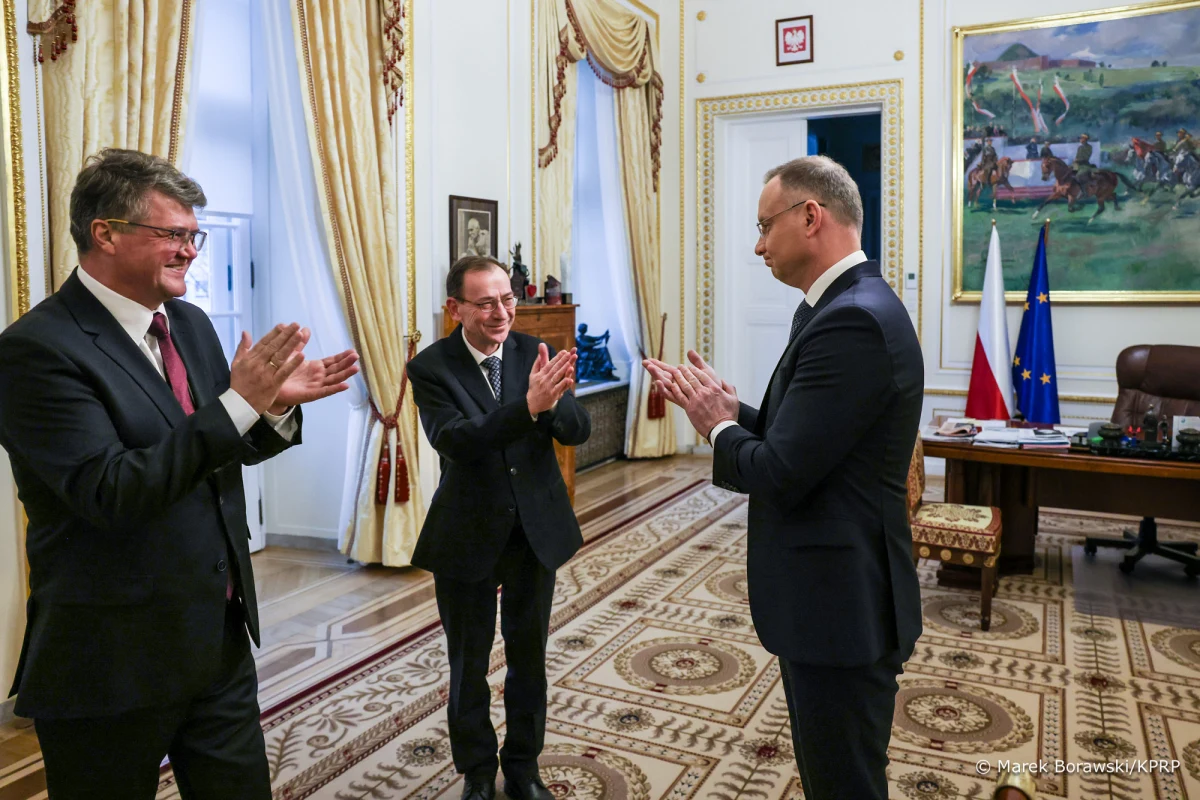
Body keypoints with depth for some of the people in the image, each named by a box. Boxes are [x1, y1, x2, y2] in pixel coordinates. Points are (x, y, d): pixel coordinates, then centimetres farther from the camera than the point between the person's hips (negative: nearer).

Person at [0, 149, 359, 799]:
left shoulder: (190, 323, 6)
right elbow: (108, 492, -25)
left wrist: (277, 404, -8)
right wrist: (238, 402, -29)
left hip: (222, 634, 7)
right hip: (114, 660, -6)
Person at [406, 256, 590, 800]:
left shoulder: (534, 352, -5)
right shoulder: (431, 368, -14)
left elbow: (578, 431, -12)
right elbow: (457, 441, -29)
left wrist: (552, 402, -35)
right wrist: (529, 405, -42)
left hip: (537, 529, 3)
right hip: (468, 537, -2)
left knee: (529, 657, 17)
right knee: (469, 664, 14)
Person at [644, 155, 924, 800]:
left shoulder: (853, 321, -24)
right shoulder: (848, 307, 9)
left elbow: (780, 473, -25)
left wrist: (718, 429, -7)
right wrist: (732, 412, 0)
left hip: (840, 607, -10)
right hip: (827, 599, 10)